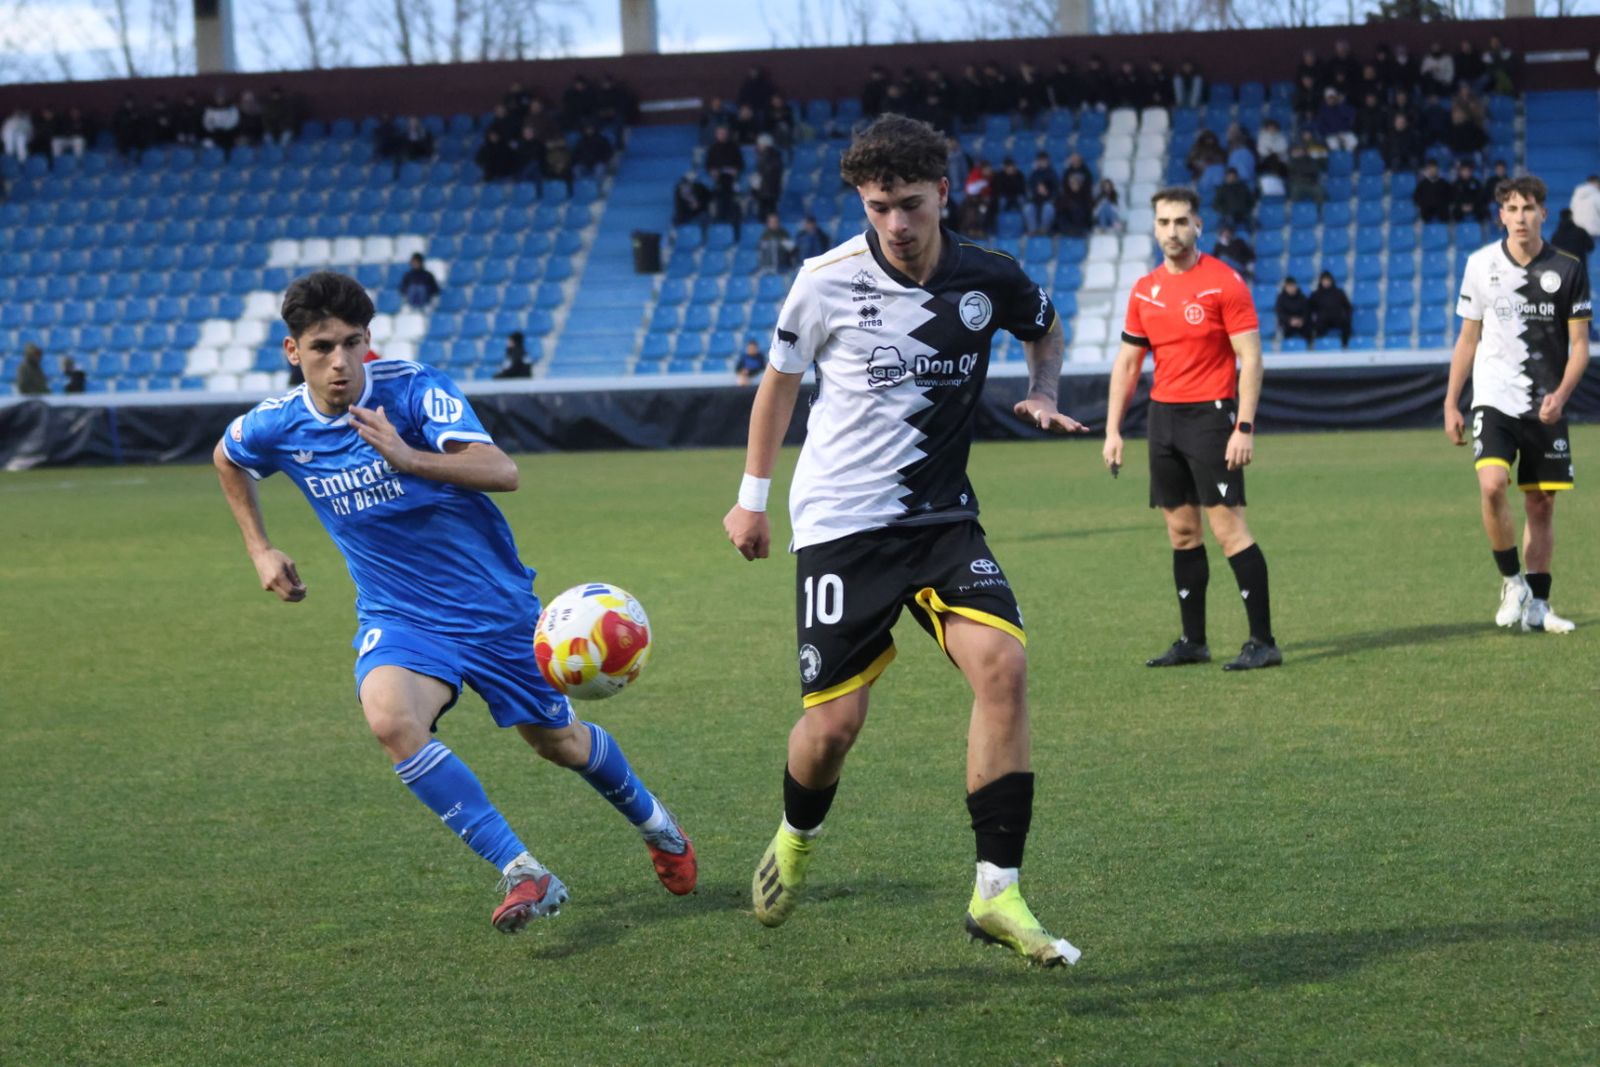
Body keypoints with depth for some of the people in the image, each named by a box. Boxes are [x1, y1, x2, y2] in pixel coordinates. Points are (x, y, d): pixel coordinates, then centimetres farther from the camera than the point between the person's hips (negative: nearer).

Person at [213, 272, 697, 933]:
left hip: (495, 603, -2)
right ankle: (523, 873, -27)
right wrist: (260, 550, 13)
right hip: (399, 619, 2)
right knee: (389, 719, -31)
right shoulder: (276, 427, -6)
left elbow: (502, 471, -32)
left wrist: (407, 458, -47)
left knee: (558, 741, 13)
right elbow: (227, 458, 20)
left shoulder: (413, 389, -18)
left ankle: (653, 823, 47)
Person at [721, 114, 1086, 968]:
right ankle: (797, 838, 32)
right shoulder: (828, 282, -9)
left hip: (941, 517, 2)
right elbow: (780, 378, 9)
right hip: (840, 523, -2)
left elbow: (1045, 330, 21)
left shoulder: (988, 280, -3)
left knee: (1003, 666, -19)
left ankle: (997, 893, -11)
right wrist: (752, 497, 12)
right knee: (834, 725, -5)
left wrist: (1043, 394, 1)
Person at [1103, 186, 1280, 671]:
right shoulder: (1144, 290, 10)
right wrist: (1113, 429, 8)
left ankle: (1263, 641, -7)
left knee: (1227, 527, -10)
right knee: (1181, 531, 8)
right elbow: (1126, 363, 15)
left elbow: (1250, 358, -10)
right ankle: (1193, 641, 15)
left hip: (1211, 414, -6)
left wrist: (1245, 427, -17)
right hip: (1163, 415, 6)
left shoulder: (1224, 282, -7)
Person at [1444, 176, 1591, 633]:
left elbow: (1580, 344, 2)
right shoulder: (1481, 265, 2)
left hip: (1546, 407, 1)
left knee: (1541, 504, 5)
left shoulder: (1568, 269, -1)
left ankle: (1537, 605, 16)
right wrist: (1451, 403, 7)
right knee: (1492, 485, -22)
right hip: (1494, 400, -1)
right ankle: (1512, 582, -3)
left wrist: (1560, 395, -14)